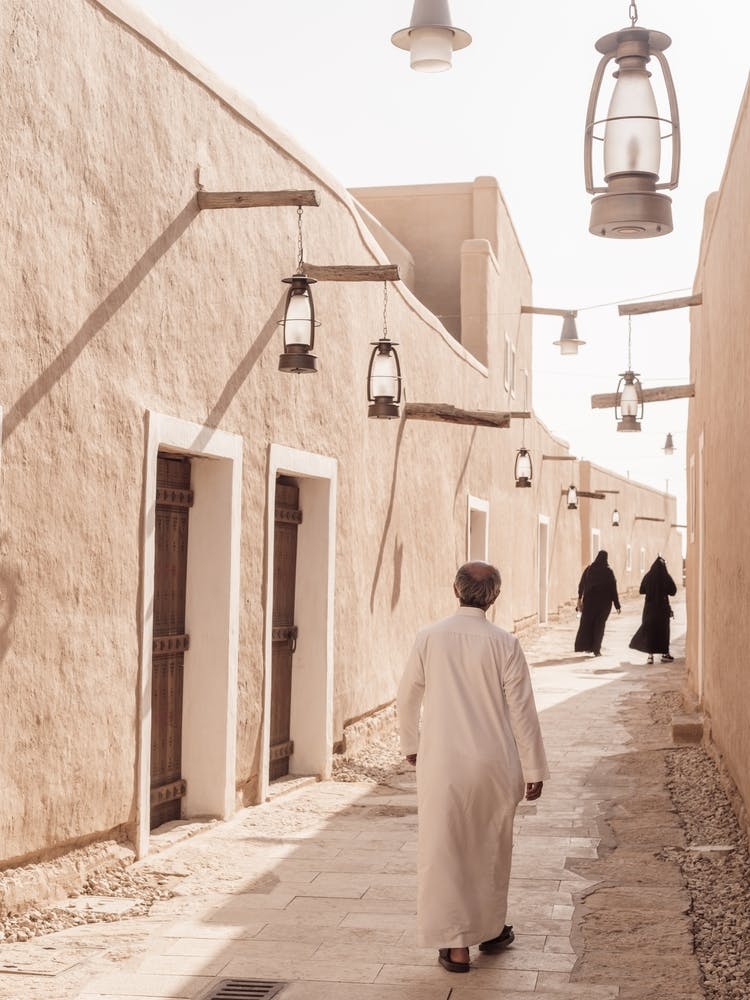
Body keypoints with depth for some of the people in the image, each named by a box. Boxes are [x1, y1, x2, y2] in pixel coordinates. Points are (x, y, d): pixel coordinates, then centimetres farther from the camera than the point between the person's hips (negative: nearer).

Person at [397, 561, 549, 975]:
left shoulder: (429, 637, -5)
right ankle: (491, 928, 33)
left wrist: (411, 744, 21)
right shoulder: (504, 643, -8)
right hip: (495, 764, 1)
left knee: (444, 851, 8)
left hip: (442, 763, -1)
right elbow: (522, 711, -6)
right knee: (491, 848, 19)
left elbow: (407, 698, 4)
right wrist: (533, 769, 3)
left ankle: (456, 945, 9)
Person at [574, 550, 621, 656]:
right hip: (604, 602, -1)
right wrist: (617, 605, -3)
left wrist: (580, 598, 15)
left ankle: (586, 646, 9)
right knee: (599, 625, 6)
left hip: (590, 600, 1)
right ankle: (596, 649, 1)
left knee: (587, 623, 13)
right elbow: (613, 589, -7)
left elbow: (581, 585, 3)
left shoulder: (589, 569, -2)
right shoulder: (608, 572, -7)